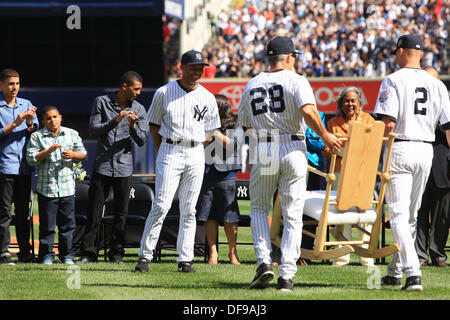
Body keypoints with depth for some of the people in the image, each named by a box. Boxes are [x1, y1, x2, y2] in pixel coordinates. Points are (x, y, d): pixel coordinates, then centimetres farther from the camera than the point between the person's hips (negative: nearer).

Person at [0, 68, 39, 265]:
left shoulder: (26, 105, 13)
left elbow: (35, 134, 11)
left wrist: (30, 123, -10)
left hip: (25, 166, 5)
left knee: (24, 211, 8)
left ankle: (25, 252, 12)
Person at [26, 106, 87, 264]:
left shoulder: (72, 134, 9)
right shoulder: (37, 136, 1)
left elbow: (83, 154, 12)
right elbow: (31, 159, -6)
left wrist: (72, 154, -8)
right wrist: (48, 151, -17)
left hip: (67, 187, 2)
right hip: (46, 188, -2)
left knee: (67, 223, 6)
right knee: (47, 225, 1)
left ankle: (67, 255, 15)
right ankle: (46, 256, 9)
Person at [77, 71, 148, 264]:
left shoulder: (139, 110, 7)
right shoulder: (101, 102, 1)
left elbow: (142, 141, 4)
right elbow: (94, 131, -5)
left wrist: (133, 126, -16)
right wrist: (115, 121, -18)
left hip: (124, 168, 2)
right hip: (102, 166, -2)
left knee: (121, 214, 2)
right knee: (94, 213, -3)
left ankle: (116, 253, 10)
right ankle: (88, 253, 1)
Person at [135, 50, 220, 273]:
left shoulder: (207, 98, 8)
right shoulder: (164, 93, 2)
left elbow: (210, 131, 15)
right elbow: (154, 125, 8)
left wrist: (195, 149, 3)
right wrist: (161, 154, 3)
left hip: (196, 155, 3)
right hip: (169, 152, -3)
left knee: (189, 209, 3)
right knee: (161, 205, -10)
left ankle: (185, 259, 6)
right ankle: (145, 255, -5)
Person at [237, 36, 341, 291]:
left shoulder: (252, 86, 12)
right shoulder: (296, 80, -2)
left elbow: (244, 122, 17)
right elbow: (308, 111, -19)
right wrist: (324, 135, -7)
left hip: (264, 151, 2)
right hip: (293, 150, -2)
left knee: (259, 208, 18)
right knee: (293, 215, 3)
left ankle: (264, 261, -2)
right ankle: (287, 275, -3)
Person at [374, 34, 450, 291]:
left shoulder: (393, 81, -7)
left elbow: (388, 122, -17)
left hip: (400, 149, -5)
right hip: (426, 151, 5)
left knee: (398, 214, -6)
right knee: (411, 216, 16)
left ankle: (413, 273, -20)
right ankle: (395, 272, 26)